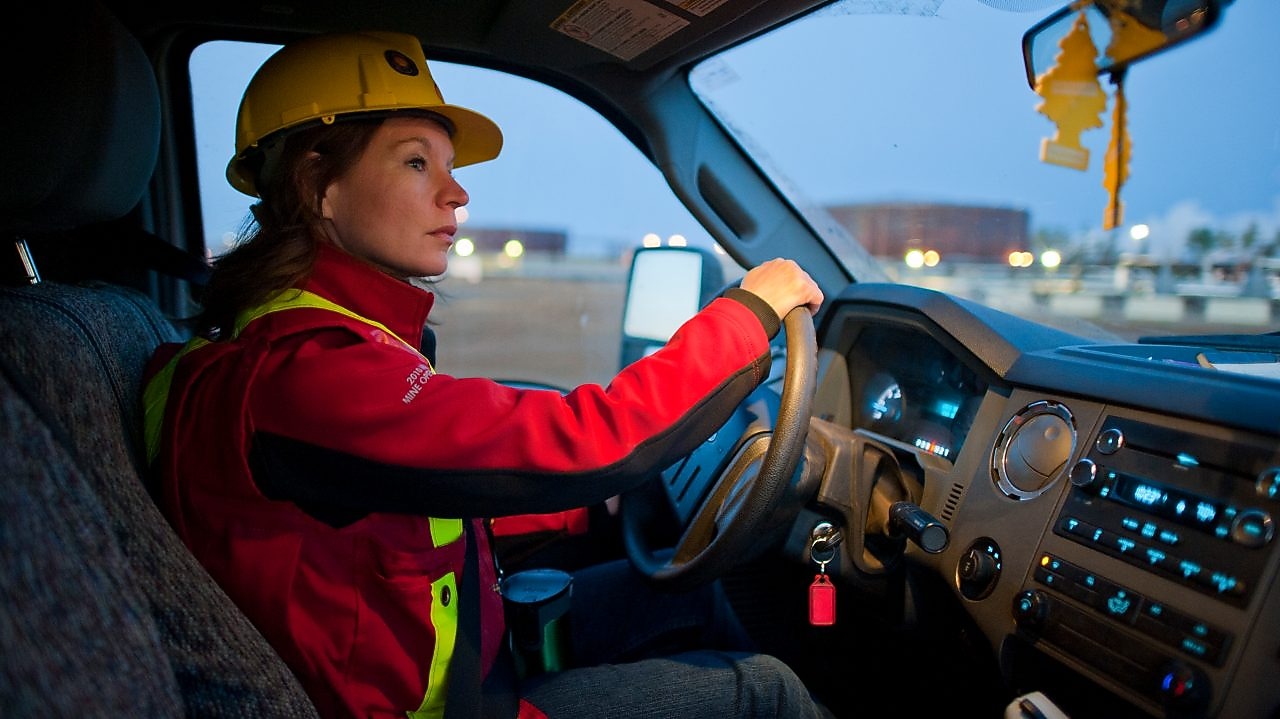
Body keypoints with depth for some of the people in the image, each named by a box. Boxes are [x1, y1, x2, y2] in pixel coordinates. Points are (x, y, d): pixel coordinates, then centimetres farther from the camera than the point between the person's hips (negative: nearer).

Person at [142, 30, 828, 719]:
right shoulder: (300, 372, -31)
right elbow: (576, 447, -34)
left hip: (456, 650, 9)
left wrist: (602, 499, 4)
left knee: (689, 591, 15)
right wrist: (749, 311, -21)